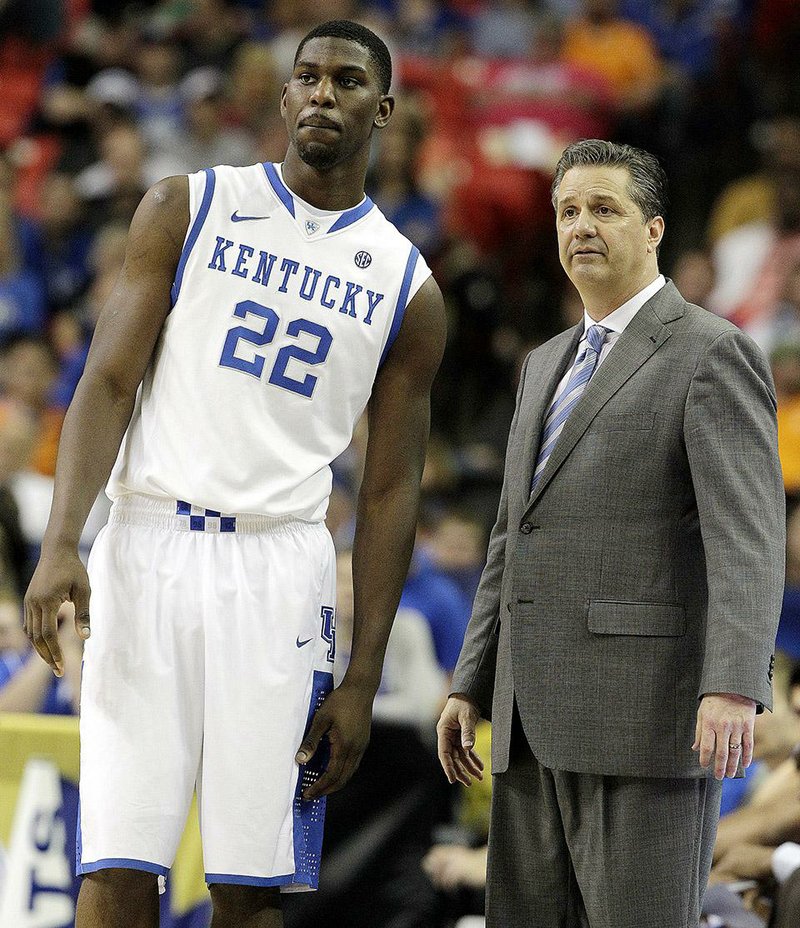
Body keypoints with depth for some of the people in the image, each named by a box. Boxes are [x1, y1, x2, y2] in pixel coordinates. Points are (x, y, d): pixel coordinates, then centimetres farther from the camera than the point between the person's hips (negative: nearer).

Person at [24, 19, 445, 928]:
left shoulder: (407, 289, 9)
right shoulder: (187, 208, 6)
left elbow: (389, 492, 9)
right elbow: (109, 382, 0)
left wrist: (362, 681, 3)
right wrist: (61, 543, -15)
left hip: (279, 571, 1)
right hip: (149, 547, -1)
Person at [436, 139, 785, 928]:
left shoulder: (712, 355, -6)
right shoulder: (550, 366, 20)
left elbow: (746, 539, -17)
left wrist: (733, 689, -30)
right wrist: (471, 687, 18)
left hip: (652, 706, -8)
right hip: (541, 716, 8)